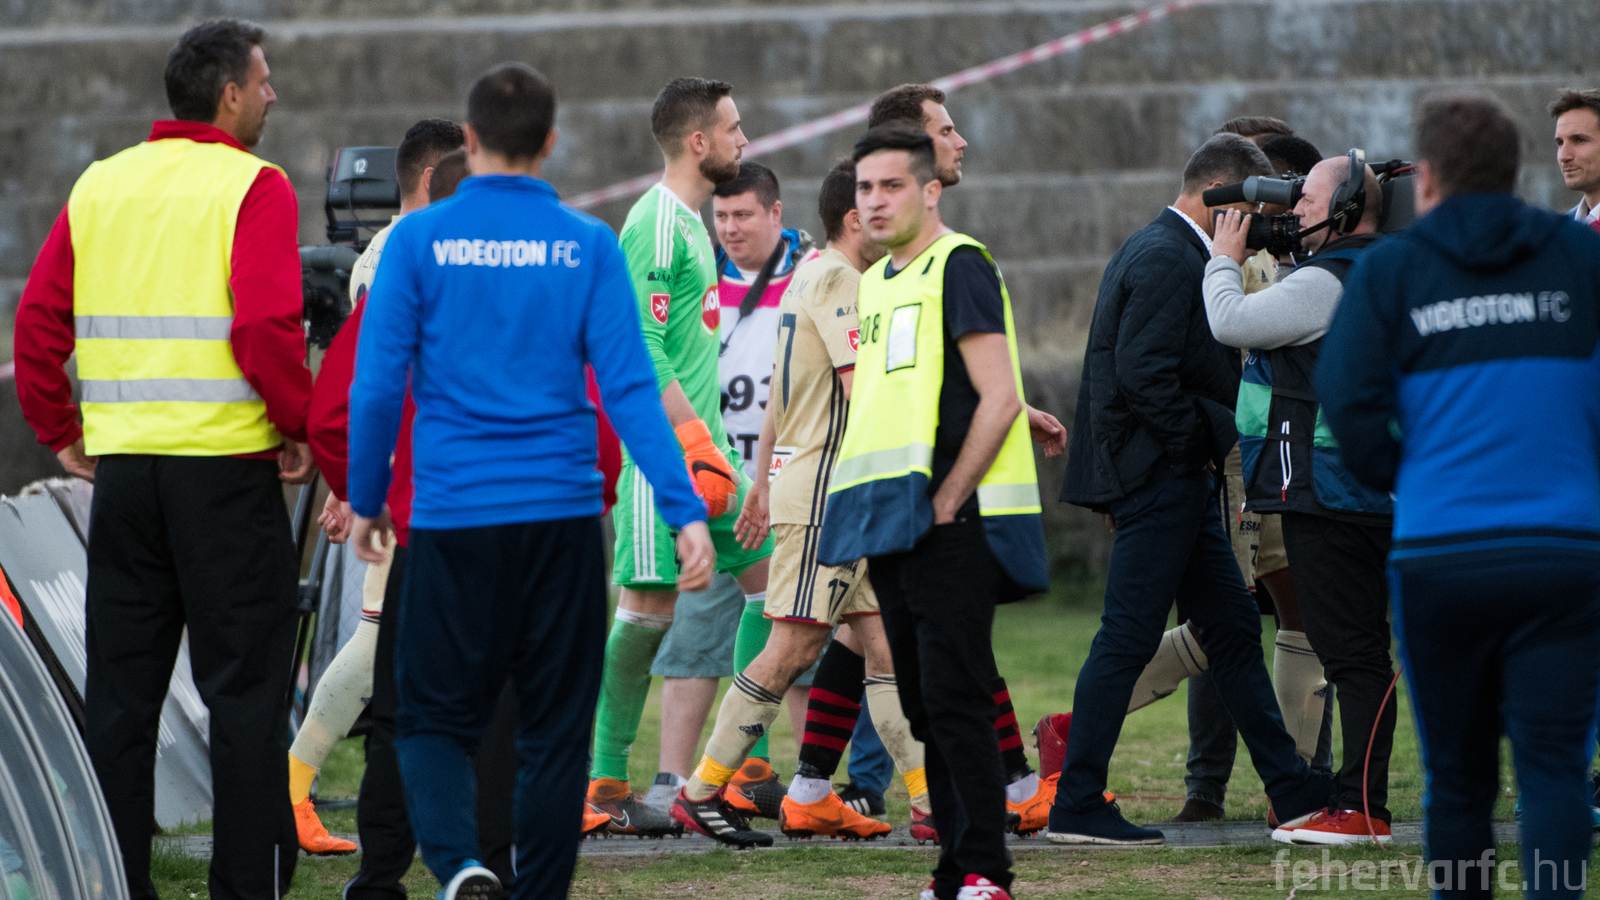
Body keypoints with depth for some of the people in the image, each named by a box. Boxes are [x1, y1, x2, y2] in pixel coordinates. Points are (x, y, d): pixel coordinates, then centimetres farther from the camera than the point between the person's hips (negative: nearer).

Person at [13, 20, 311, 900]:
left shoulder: (100, 185, 10)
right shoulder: (253, 187, -7)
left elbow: (38, 317, 7)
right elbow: (266, 327, -18)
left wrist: (59, 429, 15)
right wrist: (299, 427, -6)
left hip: (121, 463, 5)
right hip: (226, 465, -5)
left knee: (118, 688, 9)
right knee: (243, 686, 1)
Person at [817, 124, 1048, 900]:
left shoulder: (959, 267, -8)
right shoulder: (877, 282, 18)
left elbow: (999, 399, -15)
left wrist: (947, 502, -14)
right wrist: (872, 513, 13)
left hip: (953, 525, -9)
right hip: (892, 529, 9)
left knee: (954, 698, -11)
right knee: (924, 707, 9)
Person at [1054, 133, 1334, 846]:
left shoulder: (1157, 249, 18)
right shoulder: (1169, 259, -15)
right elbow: (1143, 373, -24)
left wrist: (1207, 443, 15)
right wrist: (1204, 441, -14)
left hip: (1176, 477, 11)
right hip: (1162, 473, -11)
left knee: (1232, 628, 12)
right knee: (1128, 639, -7)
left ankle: (1292, 789, 16)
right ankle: (1076, 807, -4)